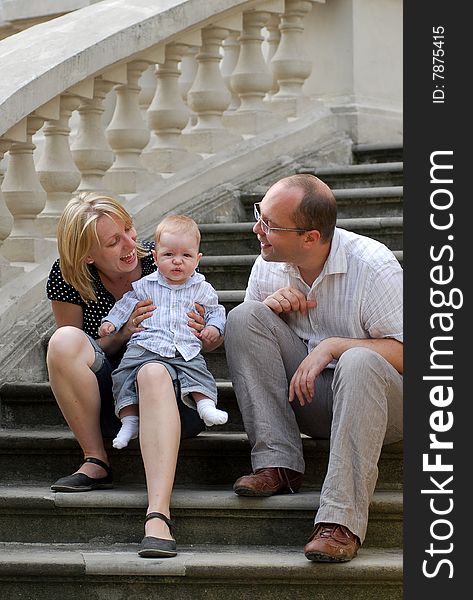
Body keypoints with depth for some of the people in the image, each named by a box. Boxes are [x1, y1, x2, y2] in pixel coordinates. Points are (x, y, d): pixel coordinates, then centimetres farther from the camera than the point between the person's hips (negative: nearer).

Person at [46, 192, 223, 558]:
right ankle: (96, 462, -15)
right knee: (63, 340, -27)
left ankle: (158, 514, -53)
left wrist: (202, 334, -20)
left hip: (172, 394, -1)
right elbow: (73, 357, 2)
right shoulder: (67, 279, -7)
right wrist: (120, 335, -17)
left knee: (153, 373, -38)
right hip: (108, 401, 1)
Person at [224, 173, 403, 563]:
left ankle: (341, 520, -42)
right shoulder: (268, 266, 1)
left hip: (378, 399, -5)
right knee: (243, 317, -13)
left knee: (358, 361, -39)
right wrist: (269, 309, -11)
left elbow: (405, 351, -18)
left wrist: (332, 345, -28)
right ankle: (277, 463, -18)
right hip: (308, 396, 5)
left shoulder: (373, 264, -16)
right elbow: (248, 341, 11)